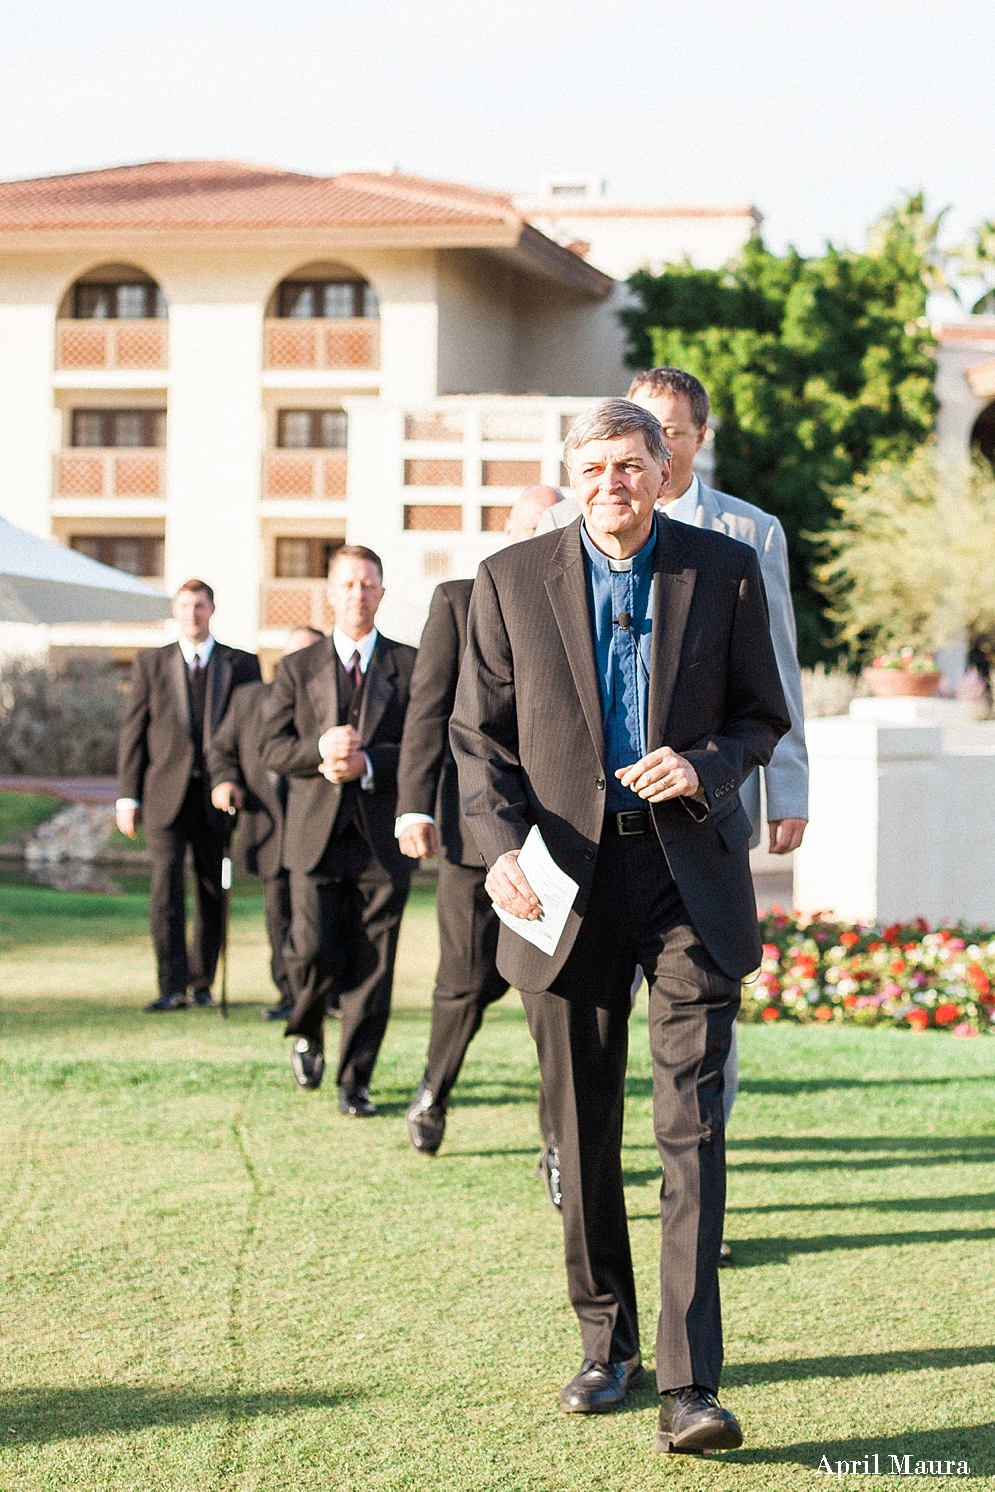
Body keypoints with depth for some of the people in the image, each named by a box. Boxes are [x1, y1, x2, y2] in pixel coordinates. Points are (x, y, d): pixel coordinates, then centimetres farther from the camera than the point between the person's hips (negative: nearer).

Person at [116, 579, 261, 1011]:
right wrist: (127, 796, 0)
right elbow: (133, 731, 7)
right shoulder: (150, 663, 9)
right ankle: (172, 986, -15)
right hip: (165, 793, -1)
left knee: (212, 893, 5)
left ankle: (201, 981, 20)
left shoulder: (242, 665, 9)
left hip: (218, 797, 1)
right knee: (167, 882, -14)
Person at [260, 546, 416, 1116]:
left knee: (372, 966, -2)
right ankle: (307, 1034, 25)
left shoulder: (411, 666, 7)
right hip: (318, 835, 1)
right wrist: (321, 749, -16)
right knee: (314, 954, -6)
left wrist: (366, 763, -15)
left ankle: (356, 1080, 8)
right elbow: (274, 748, 4)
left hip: (382, 839, -1)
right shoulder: (298, 668, 12)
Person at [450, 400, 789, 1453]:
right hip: (568, 878, 2)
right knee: (582, 1131, 9)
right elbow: (478, 732, 6)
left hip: (690, 872, -1)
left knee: (693, 1126, -10)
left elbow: (763, 716, 9)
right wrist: (501, 845, -10)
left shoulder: (724, 570, 3)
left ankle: (690, 1386, -12)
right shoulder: (511, 581, 4)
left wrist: (705, 767, -12)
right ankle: (607, 1344, 27)